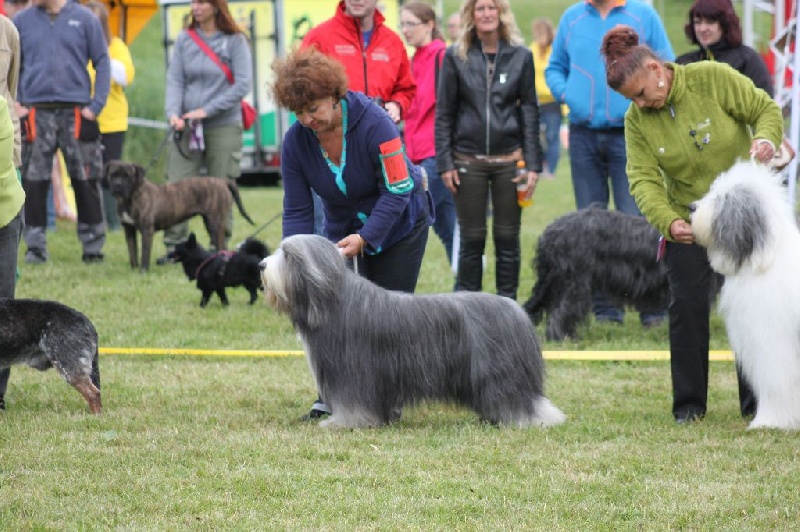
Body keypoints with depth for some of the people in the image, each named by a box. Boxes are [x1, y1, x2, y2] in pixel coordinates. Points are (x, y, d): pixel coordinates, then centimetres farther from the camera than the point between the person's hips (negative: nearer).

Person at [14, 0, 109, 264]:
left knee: (86, 181, 1)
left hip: (76, 112, -1)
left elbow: (102, 62, 5)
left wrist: (96, 105, -3)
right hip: (36, 112, 1)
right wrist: (15, 104, 0)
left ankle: (93, 246, 10)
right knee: (34, 182, 1)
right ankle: (36, 246, 9)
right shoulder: (21, 21, 5)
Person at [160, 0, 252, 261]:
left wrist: (207, 110, -13)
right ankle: (174, 246, -2)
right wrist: (173, 112, -14)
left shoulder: (235, 41, -2)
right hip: (187, 127, 3)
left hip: (224, 125, -2)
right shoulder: (184, 39, 7)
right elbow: (175, 79, 3)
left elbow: (242, 85, -8)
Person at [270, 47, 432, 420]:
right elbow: (297, 210, -11)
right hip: (342, 230, 4)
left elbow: (396, 190, -27)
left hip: (398, 225, -4)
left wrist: (365, 237, -34)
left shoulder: (374, 124, -30)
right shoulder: (296, 141, -17)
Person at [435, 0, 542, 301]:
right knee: (471, 239, 2)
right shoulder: (455, 57, 2)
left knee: (507, 237, 3)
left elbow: (529, 110, 5)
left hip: (509, 160, 1)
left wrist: (532, 163, -1)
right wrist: (445, 163, -3)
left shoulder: (521, 56, 4)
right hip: (468, 160, -1)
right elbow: (444, 112, 3)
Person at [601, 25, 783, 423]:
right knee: (687, 306, -4)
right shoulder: (637, 119, -8)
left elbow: (766, 109, -7)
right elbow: (643, 179, -15)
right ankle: (689, 402, 7)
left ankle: (757, 401, 14)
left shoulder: (713, 78, -15)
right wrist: (669, 222, -32)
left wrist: (765, 138, -30)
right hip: (687, 219, 2)